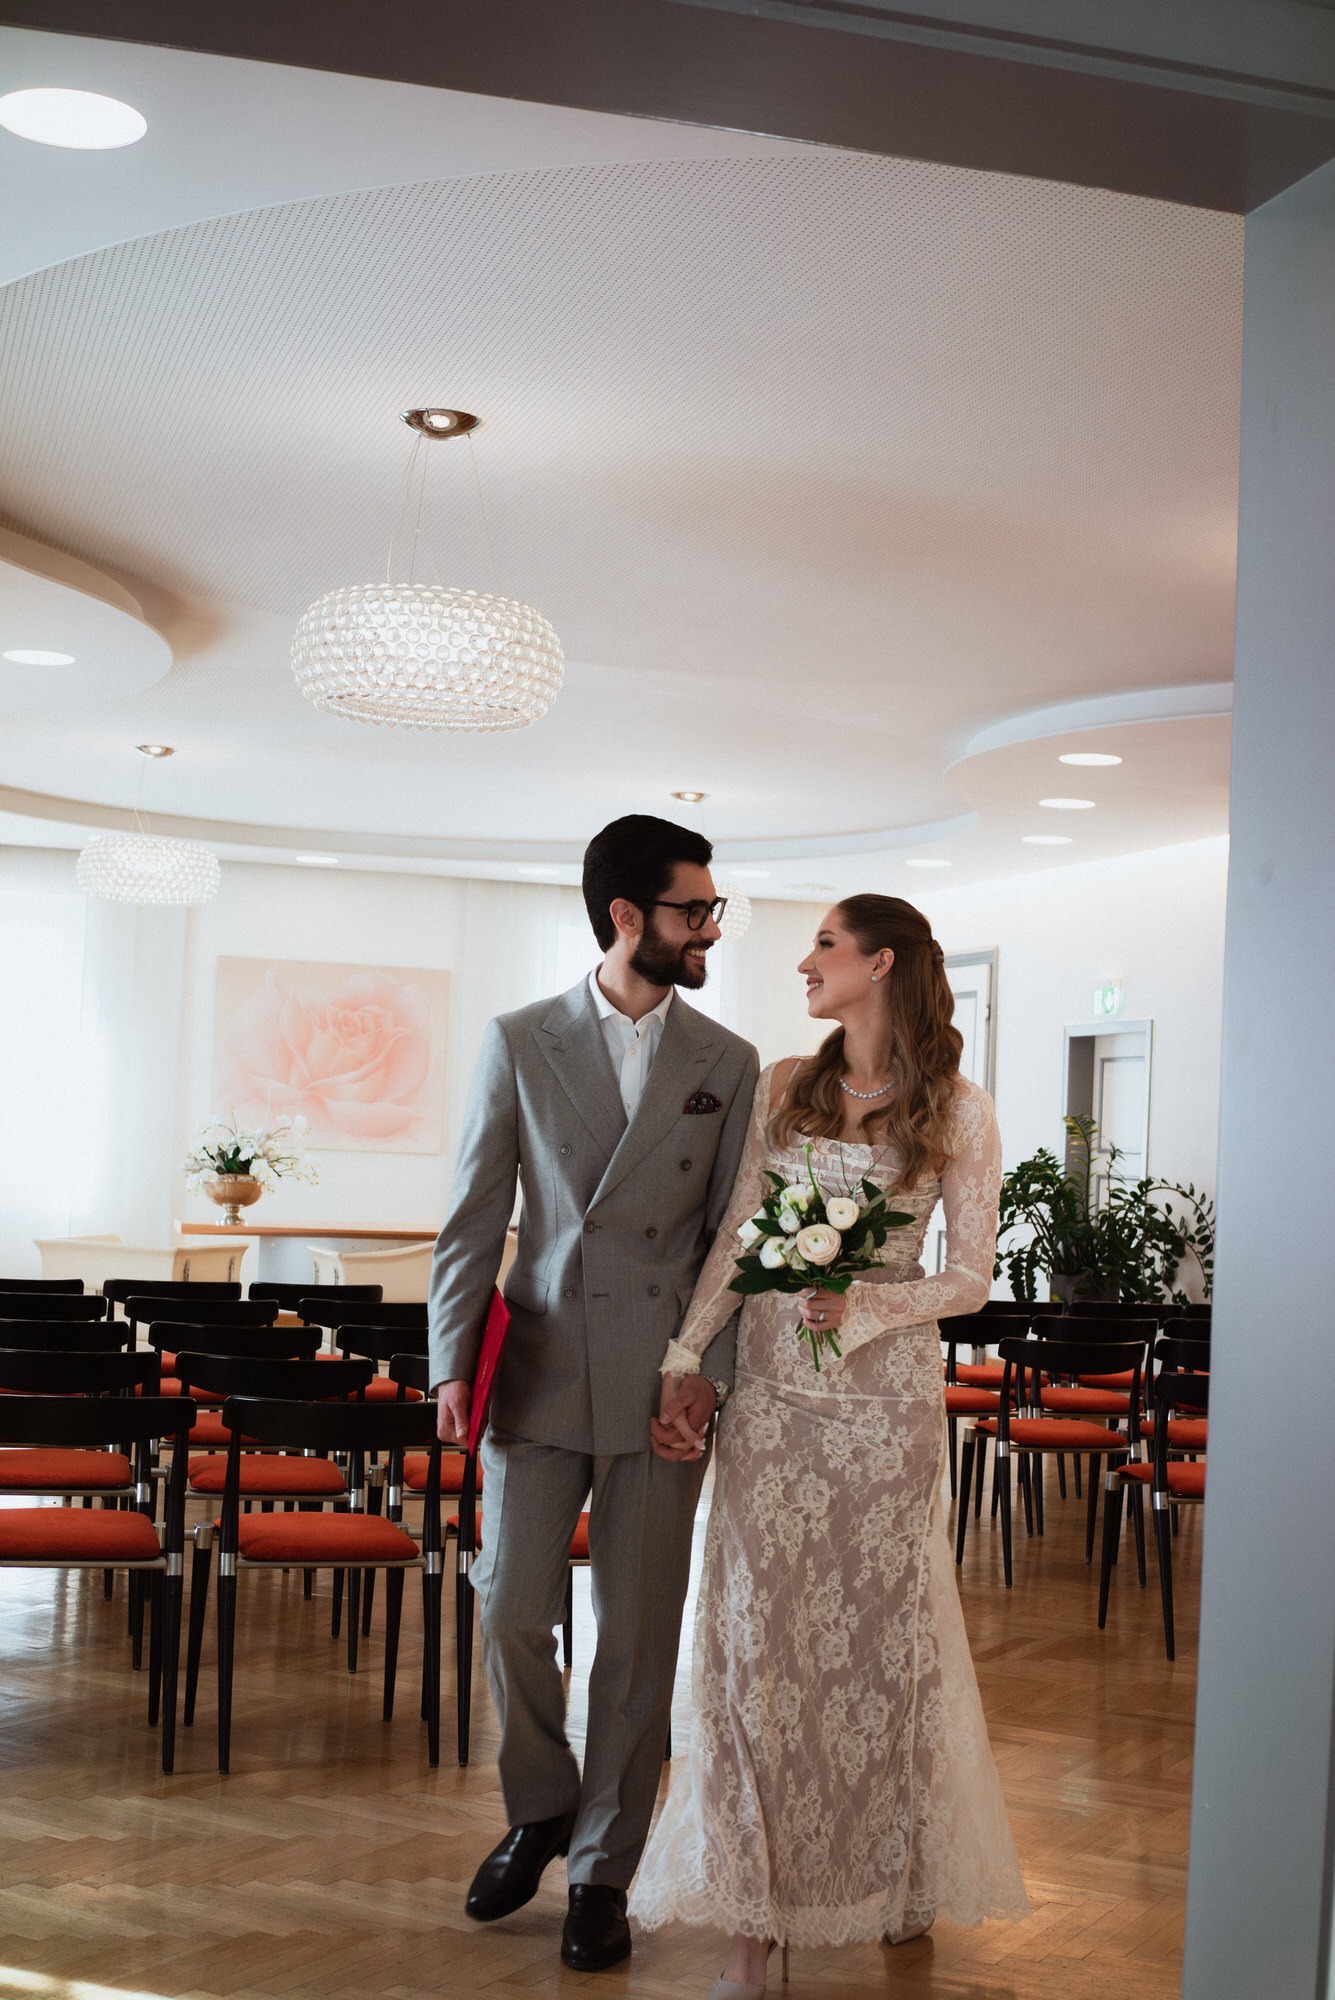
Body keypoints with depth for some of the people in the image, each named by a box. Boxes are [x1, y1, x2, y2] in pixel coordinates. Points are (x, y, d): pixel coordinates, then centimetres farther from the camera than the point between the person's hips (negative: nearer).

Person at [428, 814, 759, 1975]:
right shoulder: (520, 1044, 3)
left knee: (639, 1636, 5)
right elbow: (475, 1218, 3)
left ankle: (602, 1871, 20)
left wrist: (711, 1377, -5)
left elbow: (732, 1236, 4)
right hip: (539, 1376, 0)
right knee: (513, 1610, 2)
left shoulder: (727, 1063, 5)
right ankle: (540, 1811, 29)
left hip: (662, 1386, 0)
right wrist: (454, 1362, -4)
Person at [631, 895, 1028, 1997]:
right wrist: (684, 1356, 4)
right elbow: (734, 1238, 8)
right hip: (772, 1389, 2)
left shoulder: (959, 1111, -3)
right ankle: (759, 1908, 9)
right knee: (760, 1629, 1)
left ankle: (898, 1874, 30)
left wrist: (864, 1303, -16)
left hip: (886, 1394, -2)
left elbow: (972, 1277, -2)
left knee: (886, 1627, 8)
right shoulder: (782, 1088, 6)